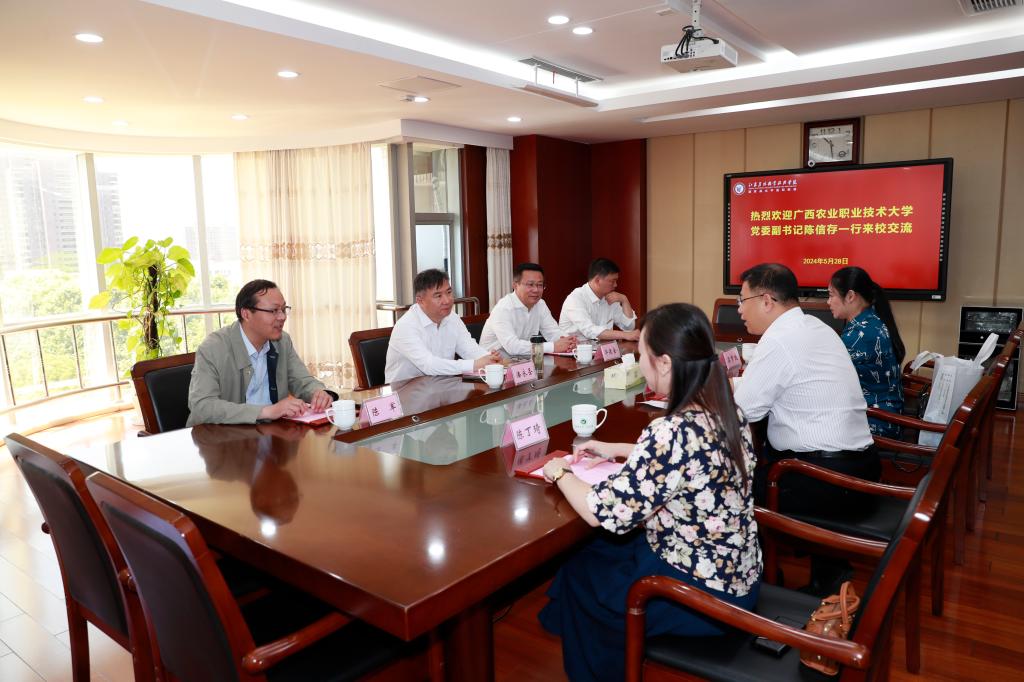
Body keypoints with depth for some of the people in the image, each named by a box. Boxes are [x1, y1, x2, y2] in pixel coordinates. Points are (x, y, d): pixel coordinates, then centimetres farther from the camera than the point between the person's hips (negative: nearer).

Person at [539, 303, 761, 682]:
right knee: (600, 550, 23)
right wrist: (615, 449, 16)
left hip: (701, 596, -8)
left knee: (578, 570, 16)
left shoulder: (672, 432, -31)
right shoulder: (726, 412, -5)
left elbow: (602, 513, -26)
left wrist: (560, 473, -8)